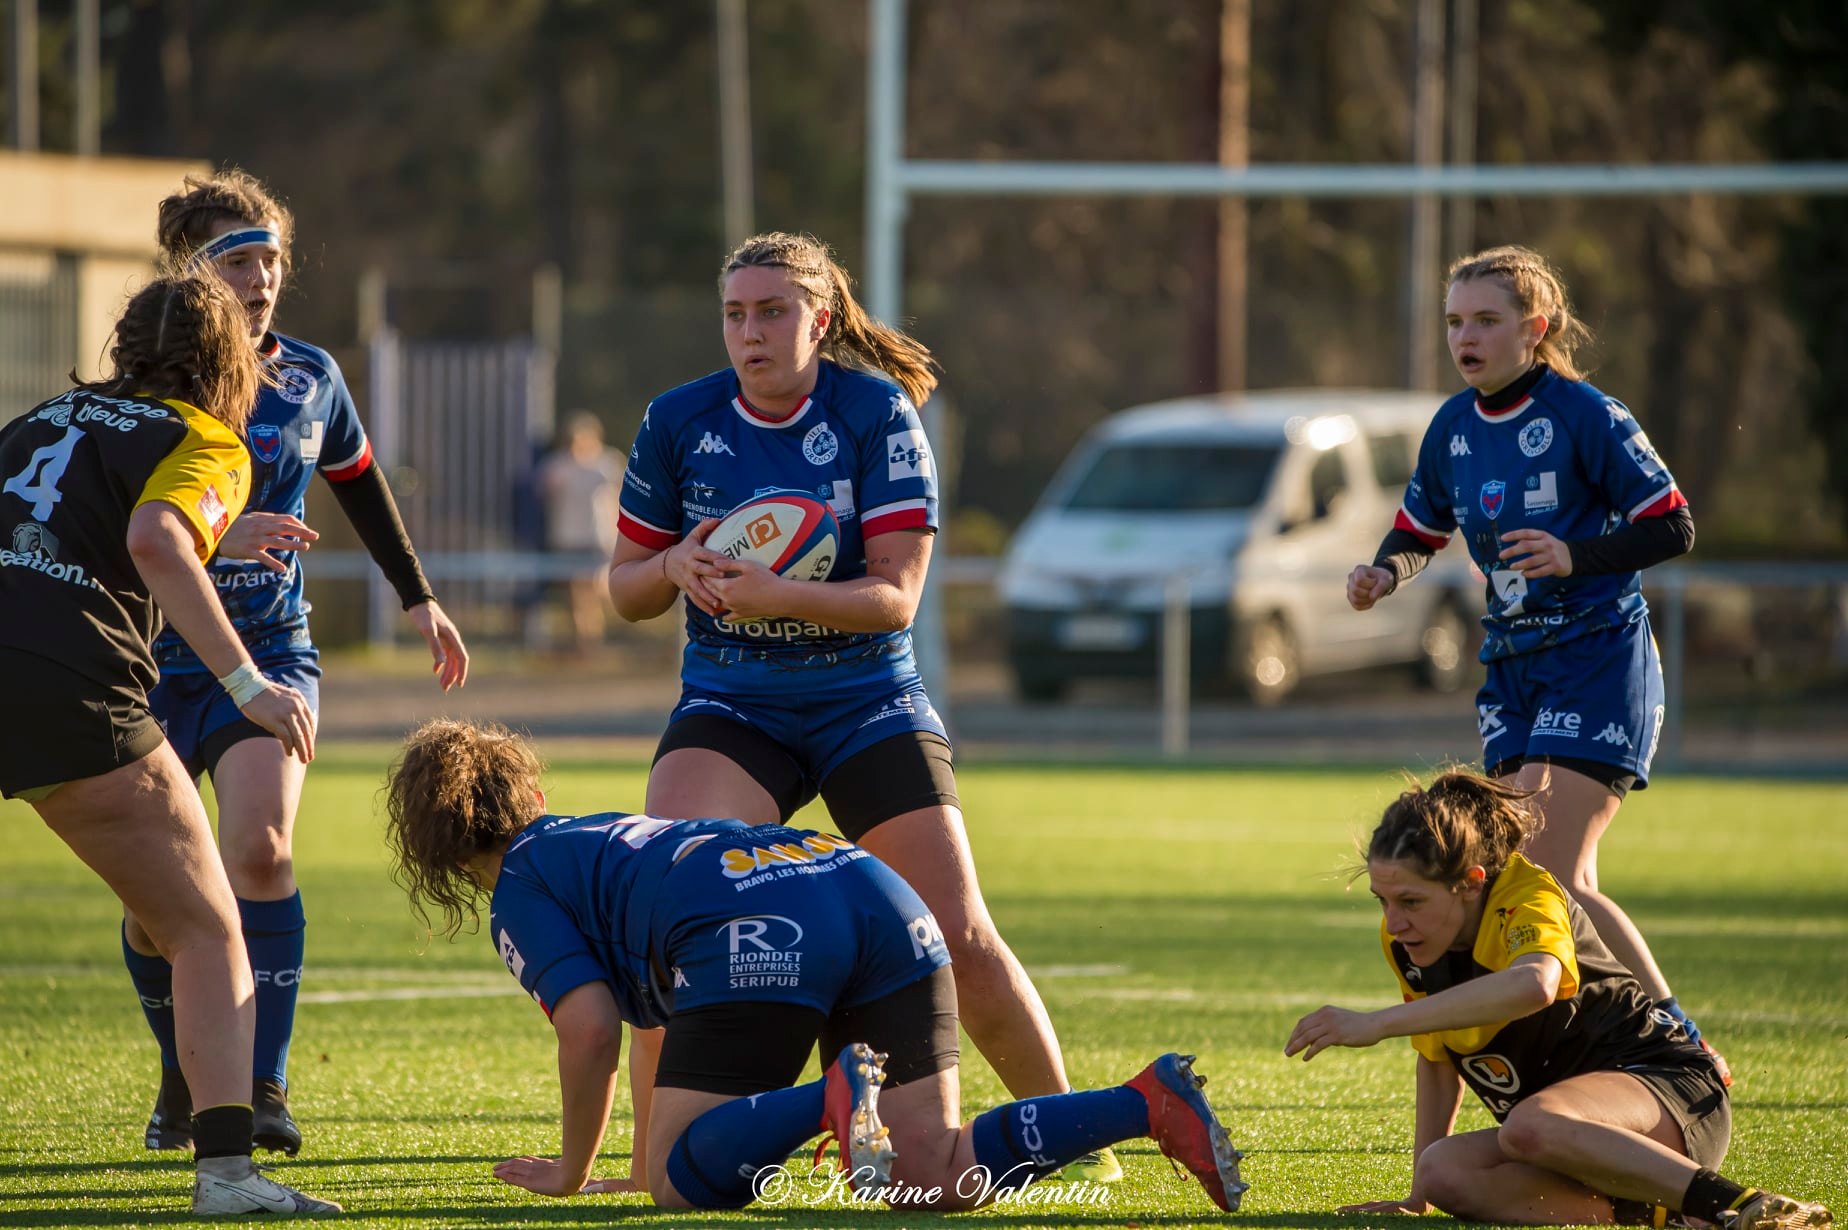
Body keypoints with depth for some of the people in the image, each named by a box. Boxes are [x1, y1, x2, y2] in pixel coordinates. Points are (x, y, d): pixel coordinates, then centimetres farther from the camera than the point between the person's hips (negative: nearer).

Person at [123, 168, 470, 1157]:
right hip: (154, 659, -1)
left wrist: (418, 596, 24)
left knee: (258, 847, -21)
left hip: (269, 651, 1)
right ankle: (184, 1076, 25)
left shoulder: (309, 379, 4)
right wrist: (216, 537, -31)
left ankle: (262, 1088, -20)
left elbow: (358, 484, 22)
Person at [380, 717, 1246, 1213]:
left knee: (683, 1182, -2)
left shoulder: (520, 887, 17)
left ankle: (839, 1098, -29)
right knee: (936, 1182, 1)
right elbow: (677, 1020, 49)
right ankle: (1151, 1103, -17)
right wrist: (646, 1160, 57)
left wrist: (572, 1173, 19)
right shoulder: (606, 834, 40)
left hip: (761, 937, -7)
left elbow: (592, 1031, 4)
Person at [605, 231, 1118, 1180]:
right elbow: (626, 587, 7)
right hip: (729, 708, 1)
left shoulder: (877, 413, -10)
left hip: (867, 702, -1)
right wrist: (677, 568, -17)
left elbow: (896, 595, -15)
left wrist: (777, 595, -31)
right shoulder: (677, 422, -3)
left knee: (959, 938, -7)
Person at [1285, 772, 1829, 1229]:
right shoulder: (1406, 942, 2)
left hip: (1672, 1090, -7)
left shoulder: (1529, 899, -20)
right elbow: (1437, 1058, 19)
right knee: (1445, 1173, -25)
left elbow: (1533, 984, -46)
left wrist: (1378, 1023, -47)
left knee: (1531, 1126, -41)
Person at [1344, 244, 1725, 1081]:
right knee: (1559, 885, 2)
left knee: (1546, 875, -16)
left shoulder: (1585, 417, -12)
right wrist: (1386, 574, -1)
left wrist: (1576, 556, -24)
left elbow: (1673, 529, -10)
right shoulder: (1453, 429, 7)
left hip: (1599, 662, -7)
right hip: (1513, 667, 7)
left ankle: (1685, 1049, -8)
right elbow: (1420, 531, 21)